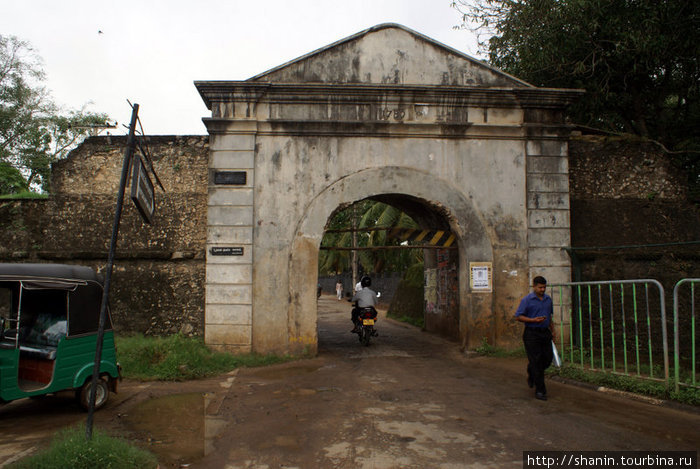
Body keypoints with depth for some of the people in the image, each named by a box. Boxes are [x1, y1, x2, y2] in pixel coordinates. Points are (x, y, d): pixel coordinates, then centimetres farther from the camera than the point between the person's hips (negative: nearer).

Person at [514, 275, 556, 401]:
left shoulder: (548, 299, 11)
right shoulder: (527, 300, -8)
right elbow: (518, 316, -9)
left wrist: (552, 331, 18)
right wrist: (533, 320, -19)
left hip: (545, 333, 6)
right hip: (532, 334, -6)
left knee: (548, 359, 6)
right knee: (536, 361, -4)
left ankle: (532, 374, 36)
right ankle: (540, 390, 4)